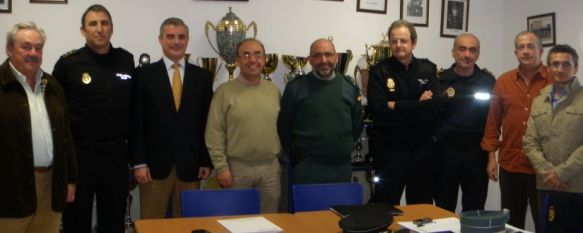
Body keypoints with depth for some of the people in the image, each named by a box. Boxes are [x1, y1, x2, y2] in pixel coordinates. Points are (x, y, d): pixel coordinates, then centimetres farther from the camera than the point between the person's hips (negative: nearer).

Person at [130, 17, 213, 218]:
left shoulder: (203, 76, 7)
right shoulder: (144, 74, 2)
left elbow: (206, 122, 7)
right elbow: (137, 122, -1)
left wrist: (206, 162, 4)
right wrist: (139, 162, -6)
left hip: (190, 165, 2)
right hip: (155, 164, -1)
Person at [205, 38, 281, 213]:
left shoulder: (274, 90, 7)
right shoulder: (225, 91, -4)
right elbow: (214, 133, -6)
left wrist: (282, 161, 10)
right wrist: (221, 167, -10)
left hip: (270, 168, 3)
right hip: (237, 167, -3)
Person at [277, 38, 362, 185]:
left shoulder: (350, 87, 5)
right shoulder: (295, 88, -4)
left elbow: (357, 123, 14)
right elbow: (283, 125, 3)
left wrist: (346, 148, 10)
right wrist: (294, 154, 4)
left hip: (342, 167, 3)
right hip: (307, 167, -3)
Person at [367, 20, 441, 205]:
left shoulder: (428, 69, 5)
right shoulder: (378, 71, -4)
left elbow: (435, 108, -9)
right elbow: (379, 111, -17)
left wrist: (397, 106, -14)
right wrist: (418, 106, -13)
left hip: (422, 150, 3)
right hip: (390, 151, -3)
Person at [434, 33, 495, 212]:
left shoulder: (488, 81, 1)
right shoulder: (440, 80, 0)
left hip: (477, 153, 1)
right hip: (445, 152, 0)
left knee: (475, 211, 12)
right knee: (444, 210, 11)